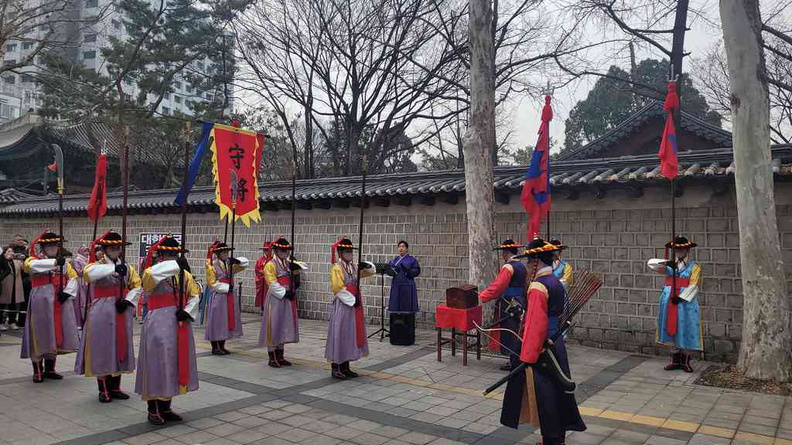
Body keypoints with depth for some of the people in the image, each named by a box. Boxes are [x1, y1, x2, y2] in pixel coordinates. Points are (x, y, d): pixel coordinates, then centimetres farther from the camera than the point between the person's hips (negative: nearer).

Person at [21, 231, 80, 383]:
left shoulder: (64, 262, 14)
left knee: (56, 334, 9)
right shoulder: (34, 259, 1)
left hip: (60, 302, 4)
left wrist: (67, 292, -10)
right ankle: (37, 370, 10)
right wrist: (54, 262, -34)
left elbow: (73, 278, 7)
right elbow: (31, 265, -23)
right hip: (41, 302, -4)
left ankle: (50, 369, 22)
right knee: (40, 334, -2)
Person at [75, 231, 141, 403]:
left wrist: (127, 301, -12)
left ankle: (115, 387, 23)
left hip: (122, 313, 4)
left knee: (120, 349, 10)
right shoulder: (97, 265, -4)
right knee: (102, 350, 1)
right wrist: (114, 268, -39)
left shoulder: (128, 268, 10)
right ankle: (104, 390, 14)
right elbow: (88, 272, -28)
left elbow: (137, 286, 5)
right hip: (102, 313, -4)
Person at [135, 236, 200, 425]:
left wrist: (187, 312, -8)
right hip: (159, 325, -6)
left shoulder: (184, 274, 8)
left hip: (180, 324, 6)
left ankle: (165, 408, 26)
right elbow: (150, 275, -33)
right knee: (157, 365, -2)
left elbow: (194, 295, 9)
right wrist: (175, 265, -34)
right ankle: (153, 410, 13)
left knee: (175, 364, 12)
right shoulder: (152, 273, -8)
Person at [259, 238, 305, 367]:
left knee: (284, 328, 11)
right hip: (276, 300, -7)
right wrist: (285, 293, -21)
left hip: (288, 300, 7)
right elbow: (273, 284, -16)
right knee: (273, 327, -2)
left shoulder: (289, 264, 12)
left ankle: (280, 356, 21)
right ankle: (272, 358, 6)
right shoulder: (270, 265, -9)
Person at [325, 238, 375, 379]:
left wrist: (366, 266, -5)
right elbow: (338, 288, -18)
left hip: (353, 306, 8)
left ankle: (345, 367, 21)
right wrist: (352, 299, -17)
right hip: (342, 306, -8)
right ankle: (335, 369, 5)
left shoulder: (353, 267, 12)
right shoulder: (337, 268, -11)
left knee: (351, 336, 12)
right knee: (339, 335, -3)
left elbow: (371, 271, 16)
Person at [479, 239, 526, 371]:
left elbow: (497, 287, -20)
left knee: (510, 334, 0)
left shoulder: (508, 267, -18)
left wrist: (481, 297, -12)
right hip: (519, 305, 9)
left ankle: (513, 362, 5)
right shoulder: (521, 266, 10)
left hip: (509, 308, -9)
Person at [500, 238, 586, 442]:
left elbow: (535, 324, -22)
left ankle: (551, 438, 10)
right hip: (556, 344, 9)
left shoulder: (537, 286, -19)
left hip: (540, 346, -9)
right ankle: (559, 436, 26)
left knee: (543, 394, 2)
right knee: (557, 389, 15)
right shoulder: (557, 283, 8)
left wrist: (527, 357, -21)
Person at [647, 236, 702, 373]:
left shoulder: (694, 267, 2)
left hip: (685, 303, -3)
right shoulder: (669, 266, 11)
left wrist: (680, 297, -20)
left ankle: (685, 361, 12)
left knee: (686, 332, -1)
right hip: (669, 303, 3)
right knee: (672, 331, 8)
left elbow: (693, 286, -8)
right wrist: (666, 262, -19)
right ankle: (675, 361, 18)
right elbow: (650, 263, -3)